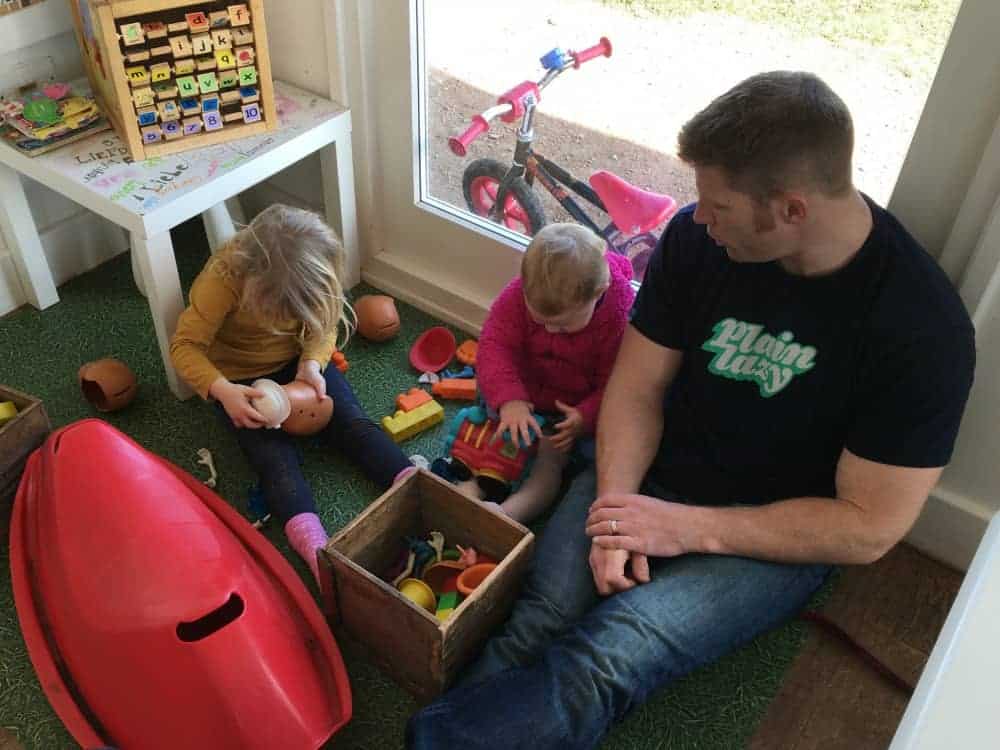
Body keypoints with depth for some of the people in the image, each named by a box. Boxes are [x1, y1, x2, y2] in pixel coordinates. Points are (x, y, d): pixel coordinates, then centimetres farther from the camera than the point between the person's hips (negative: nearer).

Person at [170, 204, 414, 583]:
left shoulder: (315, 269, -20)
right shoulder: (223, 277, -30)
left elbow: (324, 326, -5)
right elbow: (185, 345, -25)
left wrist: (311, 364, -25)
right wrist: (222, 390, -41)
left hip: (297, 362, 4)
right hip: (241, 378, -3)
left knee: (355, 424, -16)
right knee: (276, 457, -23)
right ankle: (319, 555, -40)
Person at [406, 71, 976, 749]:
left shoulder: (923, 327, -20)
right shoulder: (694, 236, -9)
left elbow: (868, 528, -16)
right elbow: (637, 389, -2)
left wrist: (686, 527, -20)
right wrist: (614, 509, -18)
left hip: (777, 536, -3)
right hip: (648, 485, 4)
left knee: (604, 660, -27)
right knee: (541, 618, -22)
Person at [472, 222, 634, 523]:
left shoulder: (622, 315, -29)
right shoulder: (520, 294, -22)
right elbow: (495, 345, -23)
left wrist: (586, 418, -37)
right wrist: (508, 399, -39)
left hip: (576, 409, -4)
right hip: (524, 395, 4)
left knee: (551, 457, -22)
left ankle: (506, 514, -31)